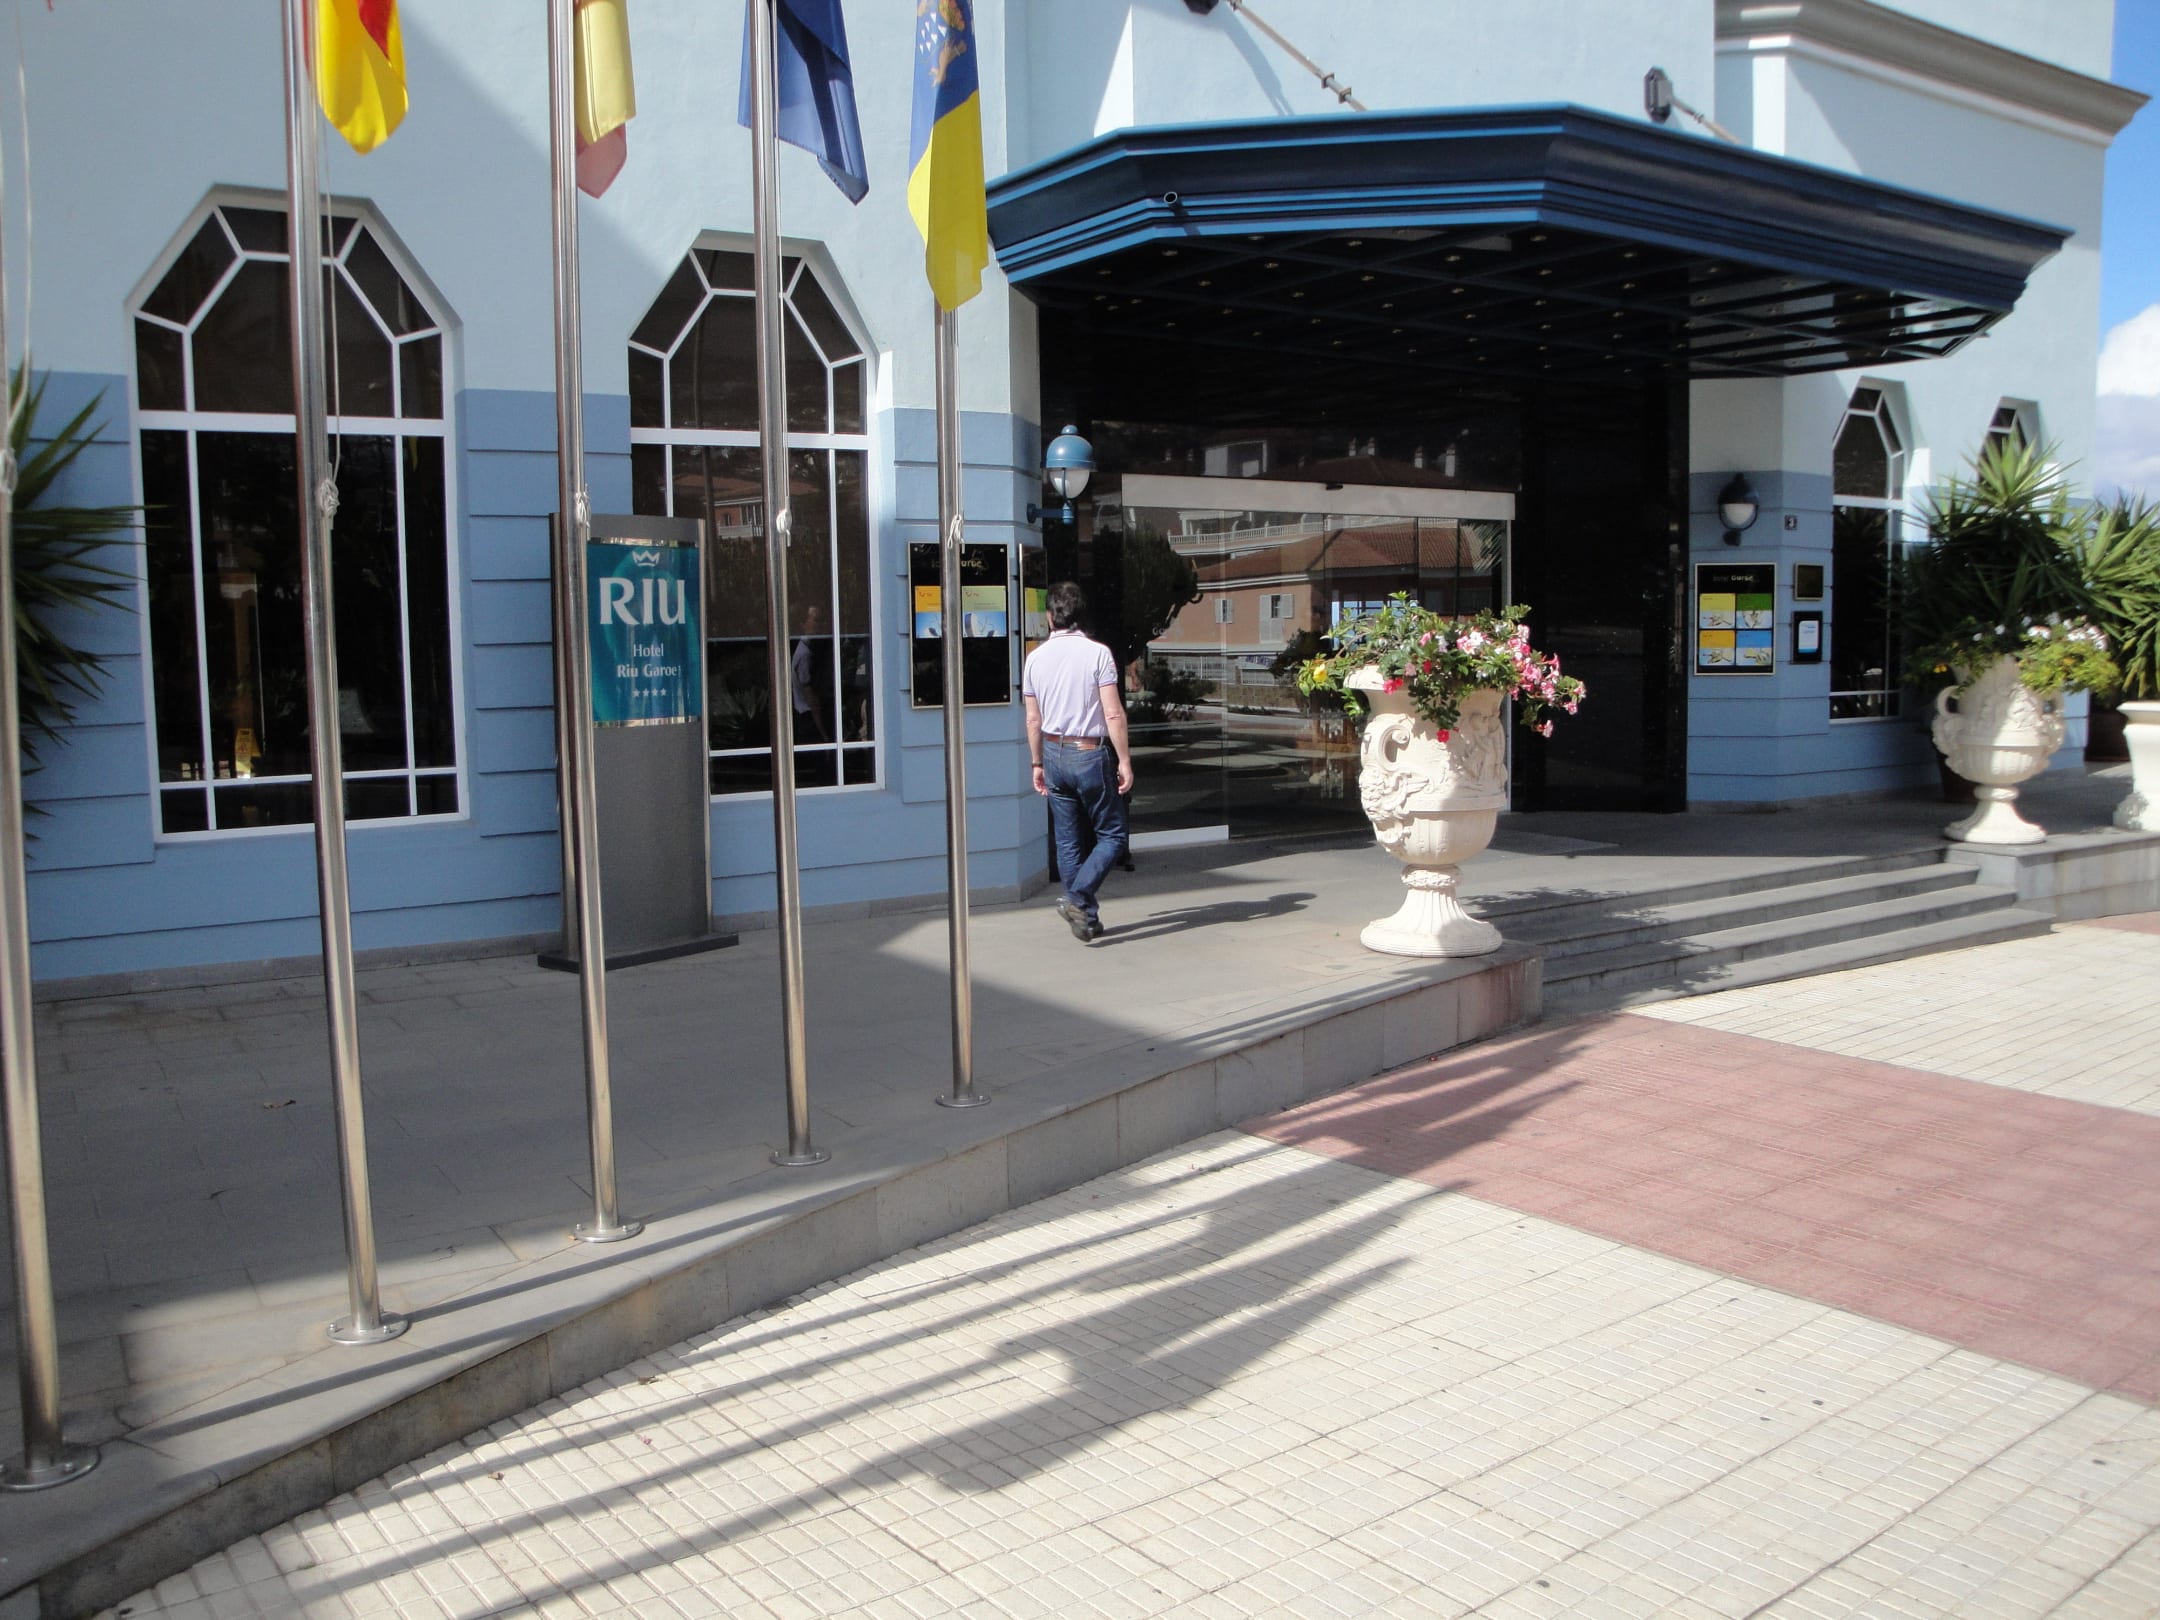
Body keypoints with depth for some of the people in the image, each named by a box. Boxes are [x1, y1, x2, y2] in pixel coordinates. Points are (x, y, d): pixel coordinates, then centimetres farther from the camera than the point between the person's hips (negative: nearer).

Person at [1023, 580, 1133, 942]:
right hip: (1089, 753, -5)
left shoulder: (1035, 658, 2)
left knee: (1069, 842, 12)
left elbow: (1033, 719, 8)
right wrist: (1125, 761, -6)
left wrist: (1037, 763, 18)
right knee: (1111, 835, 6)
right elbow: (1113, 714, -14)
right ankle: (1077, 897, -12)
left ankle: (1086, 918, 16)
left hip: (1054, 754, 5)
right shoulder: (1097, 653, -11)